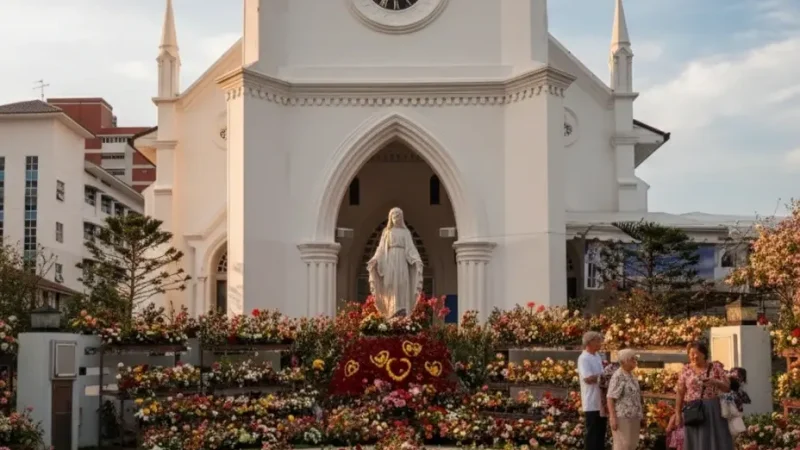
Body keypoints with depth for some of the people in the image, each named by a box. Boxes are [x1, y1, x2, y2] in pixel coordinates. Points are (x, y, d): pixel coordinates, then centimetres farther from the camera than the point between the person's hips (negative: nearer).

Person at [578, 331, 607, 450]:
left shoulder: (597, 356, 13)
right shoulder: (584, 358, -16)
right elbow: (588, 378, -25)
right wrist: (603, 375, -14)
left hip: (601, 402, 9)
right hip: (592, 403, -9)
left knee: (601, 432, 15)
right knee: (593, 433, -2)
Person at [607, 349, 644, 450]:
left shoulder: (631, 375, 14)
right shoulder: (618, 377, -13)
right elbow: (610, 398, -18)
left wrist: (640, 415, 20)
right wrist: (612, 418, -23)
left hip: (633, 417, 9)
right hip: (622, 417, -9)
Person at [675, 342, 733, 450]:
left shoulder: (716, 367, 3)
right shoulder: (686, 370, 5)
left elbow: (727, 387, 3)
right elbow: (680, 393, 6)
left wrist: (715, 382, -17)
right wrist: (678, 414, 3)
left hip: (714, 410, 0)